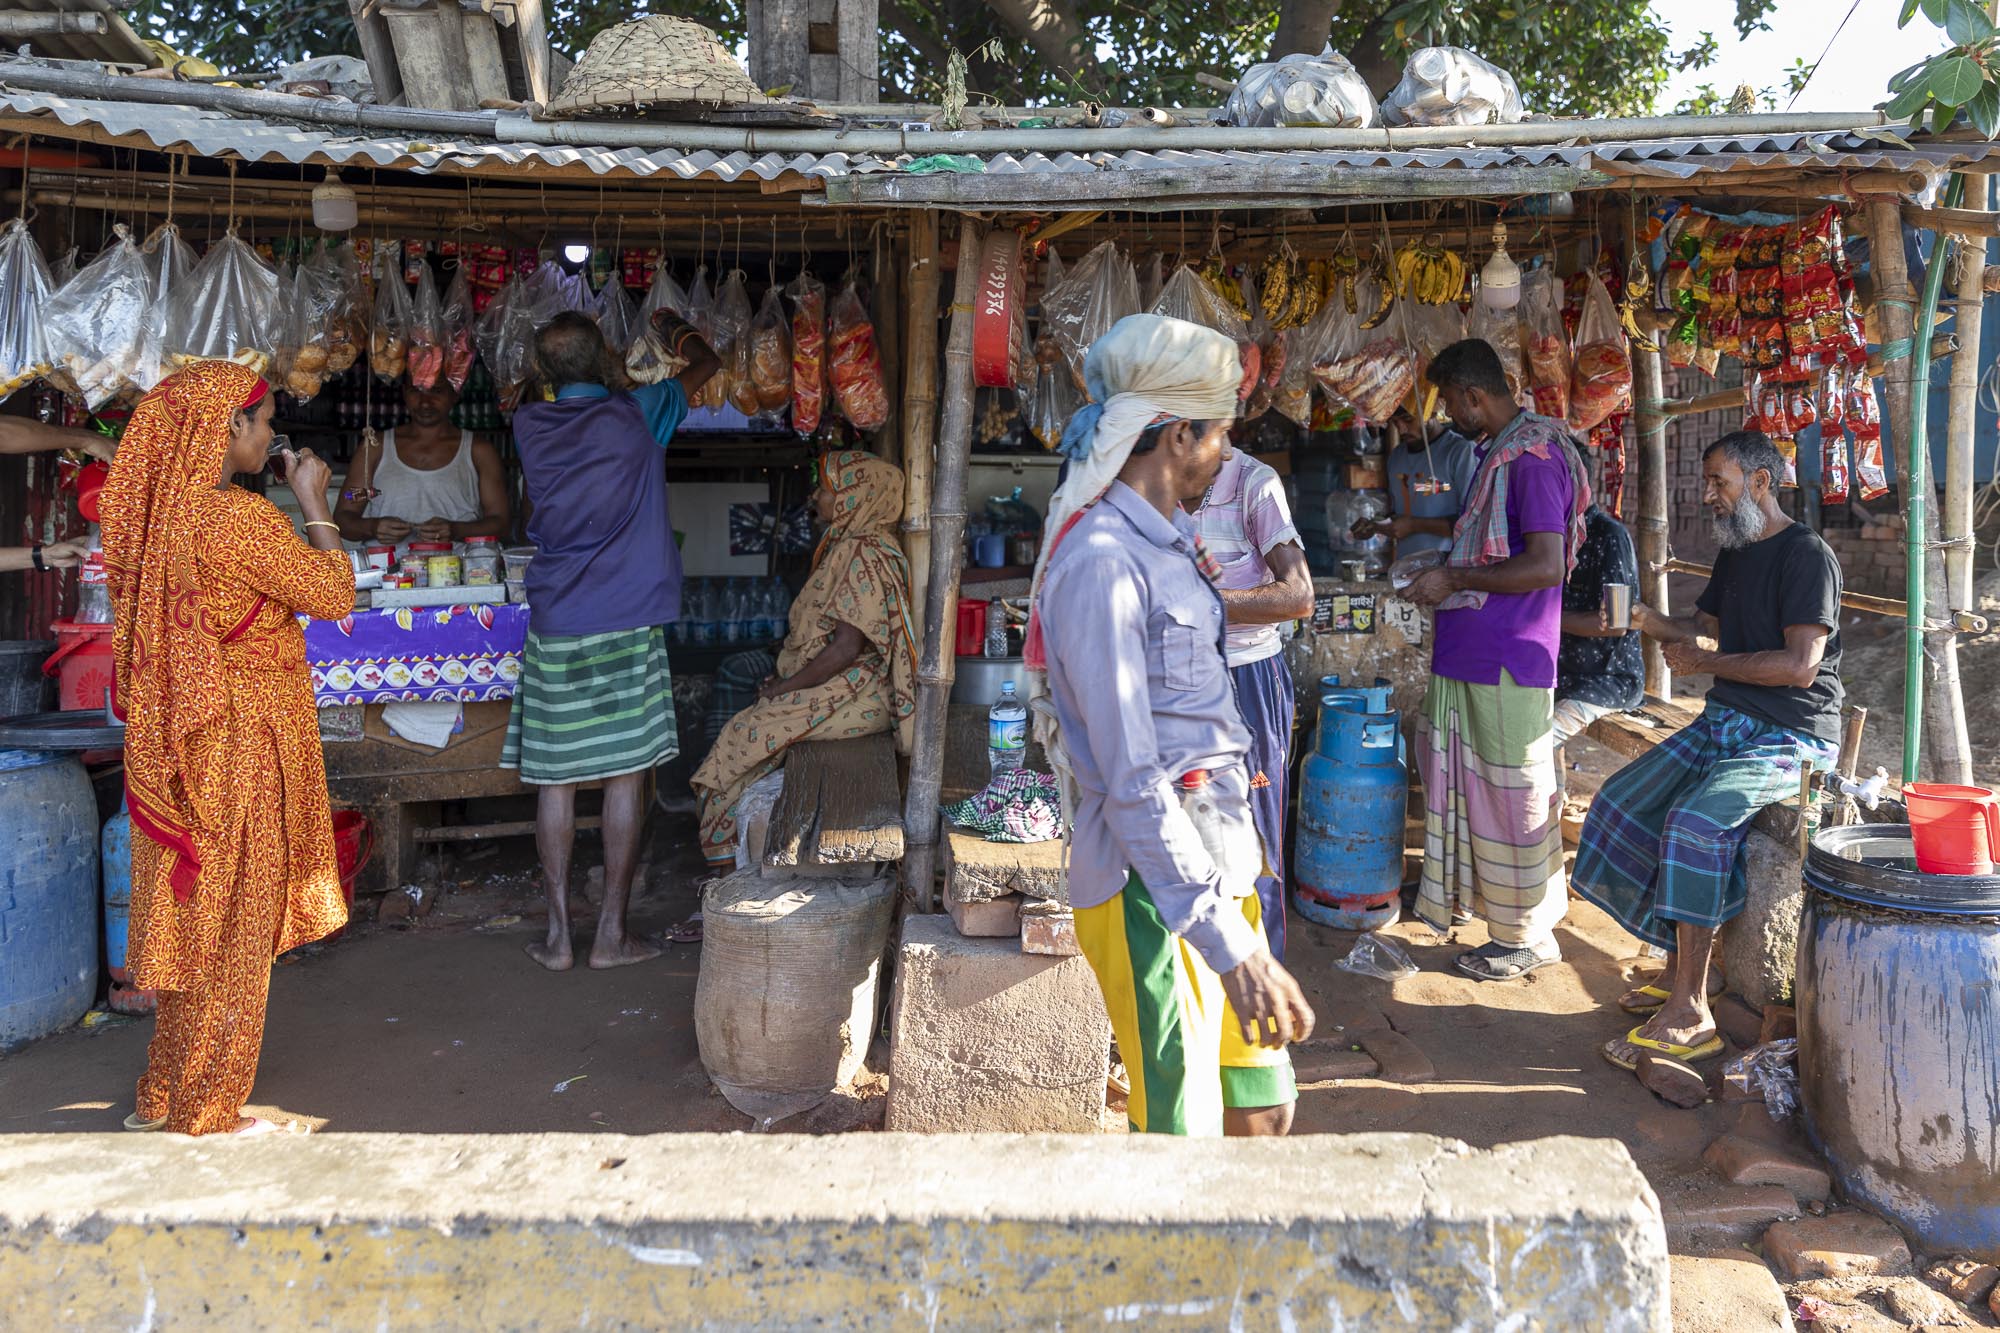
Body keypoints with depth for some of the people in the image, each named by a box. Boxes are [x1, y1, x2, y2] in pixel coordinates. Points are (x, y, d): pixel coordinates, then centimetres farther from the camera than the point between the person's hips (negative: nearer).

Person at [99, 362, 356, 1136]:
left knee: (190, 915, 20)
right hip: (242, 744, -8)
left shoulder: (157, 514, 4)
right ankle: (205, 1116, 17)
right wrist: (313, 503, -3)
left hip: (178, 744, 8)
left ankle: (163, 1096, 33)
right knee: (233, 926, 5)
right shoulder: (239, 519, -21)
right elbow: (334, 595, -12)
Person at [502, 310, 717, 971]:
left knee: (554, 780, 7)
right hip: (627, 622, -3)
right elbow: (704, 365, 16)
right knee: (627, 776, 3)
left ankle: (558, 934, 13)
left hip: (554, 625, 3)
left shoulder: (529, 425, 5)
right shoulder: (635, 415, -1)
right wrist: (674, 327, 35)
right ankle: (612, 933, 9)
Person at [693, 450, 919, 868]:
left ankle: (726, 853, 6)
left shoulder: (864, 555, -18)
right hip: (840, 688, 9)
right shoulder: (848, 545, 15)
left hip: (854, 698, -9)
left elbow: (846, 647, -23)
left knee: (745, 732, -9)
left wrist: (785, 687, -14)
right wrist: (784, 681, 7)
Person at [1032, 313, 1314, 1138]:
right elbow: (1132, 785, -24)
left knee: (1263, 1109, 16)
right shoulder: (1102, 564, -19)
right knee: (1183, 1135, -1)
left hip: (1215, 858, 9)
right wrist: (1232, 948, -28)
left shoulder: (1165, 541, 12)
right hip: (1153, 884, -9)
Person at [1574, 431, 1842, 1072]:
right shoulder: (1735, 555, 15)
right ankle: (1679, 967, 3)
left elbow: (1801, 665, -21)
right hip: (1725, 721, 9)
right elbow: (1702, 627, 24)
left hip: (1791, 738, -9)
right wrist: (1644, 618, 6)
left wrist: (1705, 662, -13)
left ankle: (1690, 1016, -24)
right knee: (1622, 801, -5)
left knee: (1695, 820, -31)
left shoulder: (1807, 556, -13)